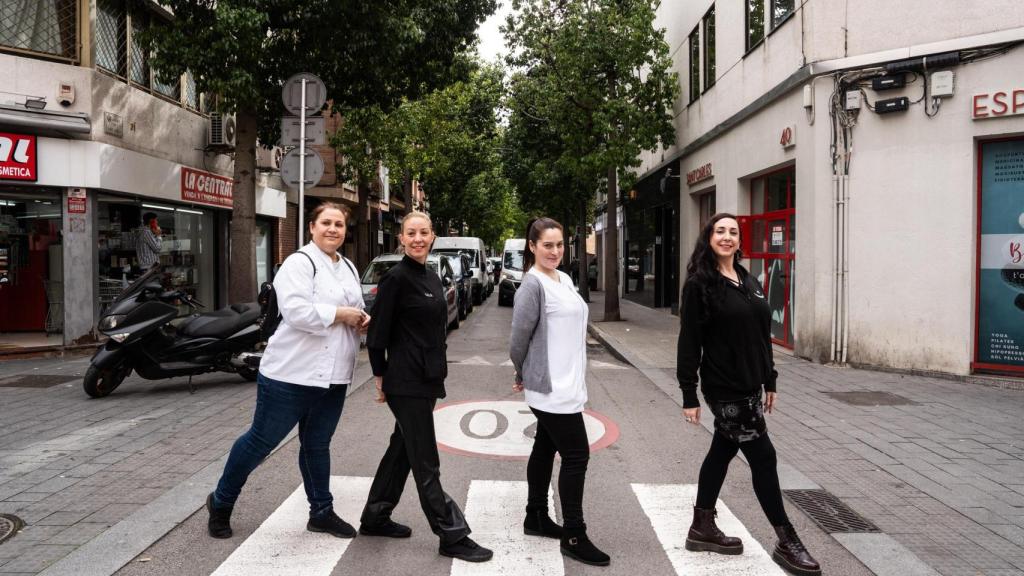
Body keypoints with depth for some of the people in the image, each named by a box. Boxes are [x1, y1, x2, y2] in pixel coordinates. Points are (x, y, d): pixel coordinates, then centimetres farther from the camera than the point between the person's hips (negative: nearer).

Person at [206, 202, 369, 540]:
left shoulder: (349, 268, 15)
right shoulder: (299, 263, -10)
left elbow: (357, 309, 26)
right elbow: (297, 312, -24)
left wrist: (362, 321, 3)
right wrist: (340, 314, -17)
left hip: (333, 377, 7)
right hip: (292, 373, -7)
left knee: (317, 445, 17)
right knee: (261, 440, 6)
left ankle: (321, 512, 29)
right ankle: (221, 501, 27)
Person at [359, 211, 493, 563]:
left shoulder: (431, 278, 11)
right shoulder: (396, 277, -13)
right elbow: (377, 333, -13)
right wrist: (381, 378, -9)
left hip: (426, 380, 9)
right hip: (406, 382, -9)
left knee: (402, 450, 17)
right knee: (425, 462, -1)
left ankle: (374, 518, 31)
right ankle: (452, 536, 6)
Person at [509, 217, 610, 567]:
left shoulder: (564, 279, 11)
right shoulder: (533, 284, -16)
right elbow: (519, 339, -14)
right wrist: (523, 376, 1)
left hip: (564, 384, 8)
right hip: (551, 388, -8)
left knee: (545, 449, 16)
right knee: (576, 456, -5)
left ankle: (536, 518, 29)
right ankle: (574, 538, 4)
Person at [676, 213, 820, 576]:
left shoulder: (750, 282, 10)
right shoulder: (699, 284, -12)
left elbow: (762, 335, 15)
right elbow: (689, 342, -13)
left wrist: (770, 381, 14)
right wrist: (689, 395, -15)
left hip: (749, 385, 8)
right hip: (725, 388, -7)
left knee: (722, 452, 16)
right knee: (763, 457, -3)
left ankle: (702, 528, 29)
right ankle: (787, 542, 11)